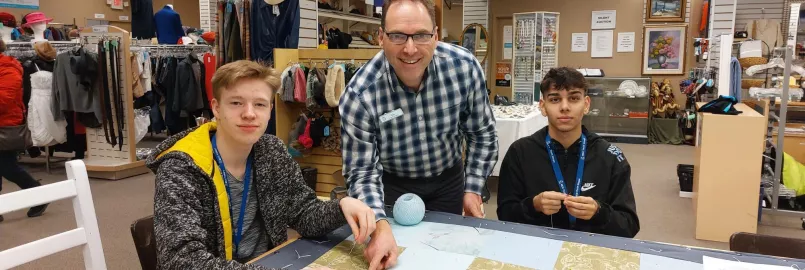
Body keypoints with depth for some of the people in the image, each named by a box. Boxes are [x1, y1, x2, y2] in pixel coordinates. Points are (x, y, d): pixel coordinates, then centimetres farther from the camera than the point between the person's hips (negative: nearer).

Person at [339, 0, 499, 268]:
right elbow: (361, 172, -23)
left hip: (449, 179, 2)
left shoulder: (465, 67, -22)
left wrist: (473, 188, -6)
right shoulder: (359, 95, -29)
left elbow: (481, 133, -6)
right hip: (392, 184, -2)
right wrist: (380, 227, -38)